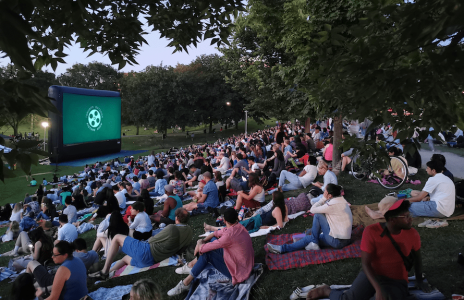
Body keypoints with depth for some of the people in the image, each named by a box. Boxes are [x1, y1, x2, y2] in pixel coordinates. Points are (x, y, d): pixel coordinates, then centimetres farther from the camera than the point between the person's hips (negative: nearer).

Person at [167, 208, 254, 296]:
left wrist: (199, 243, 1)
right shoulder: (238, 226, -6)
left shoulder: (229, 235, -31)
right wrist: (203, 241, -3)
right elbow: (216, 233, 9)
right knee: (213, 239, 6)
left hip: (239, 272, -8)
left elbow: (202, 249, -21)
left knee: (207, 253, -11)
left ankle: (185, 283, -1)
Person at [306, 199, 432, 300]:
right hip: (372, 274, -2)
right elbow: (365, 263, -17)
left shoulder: (412, 234, -8)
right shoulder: (371, 231, -17)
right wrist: (378, 289, -29)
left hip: (396, 282, 2)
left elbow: (417, 256, 13)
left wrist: (419, 281, 22)